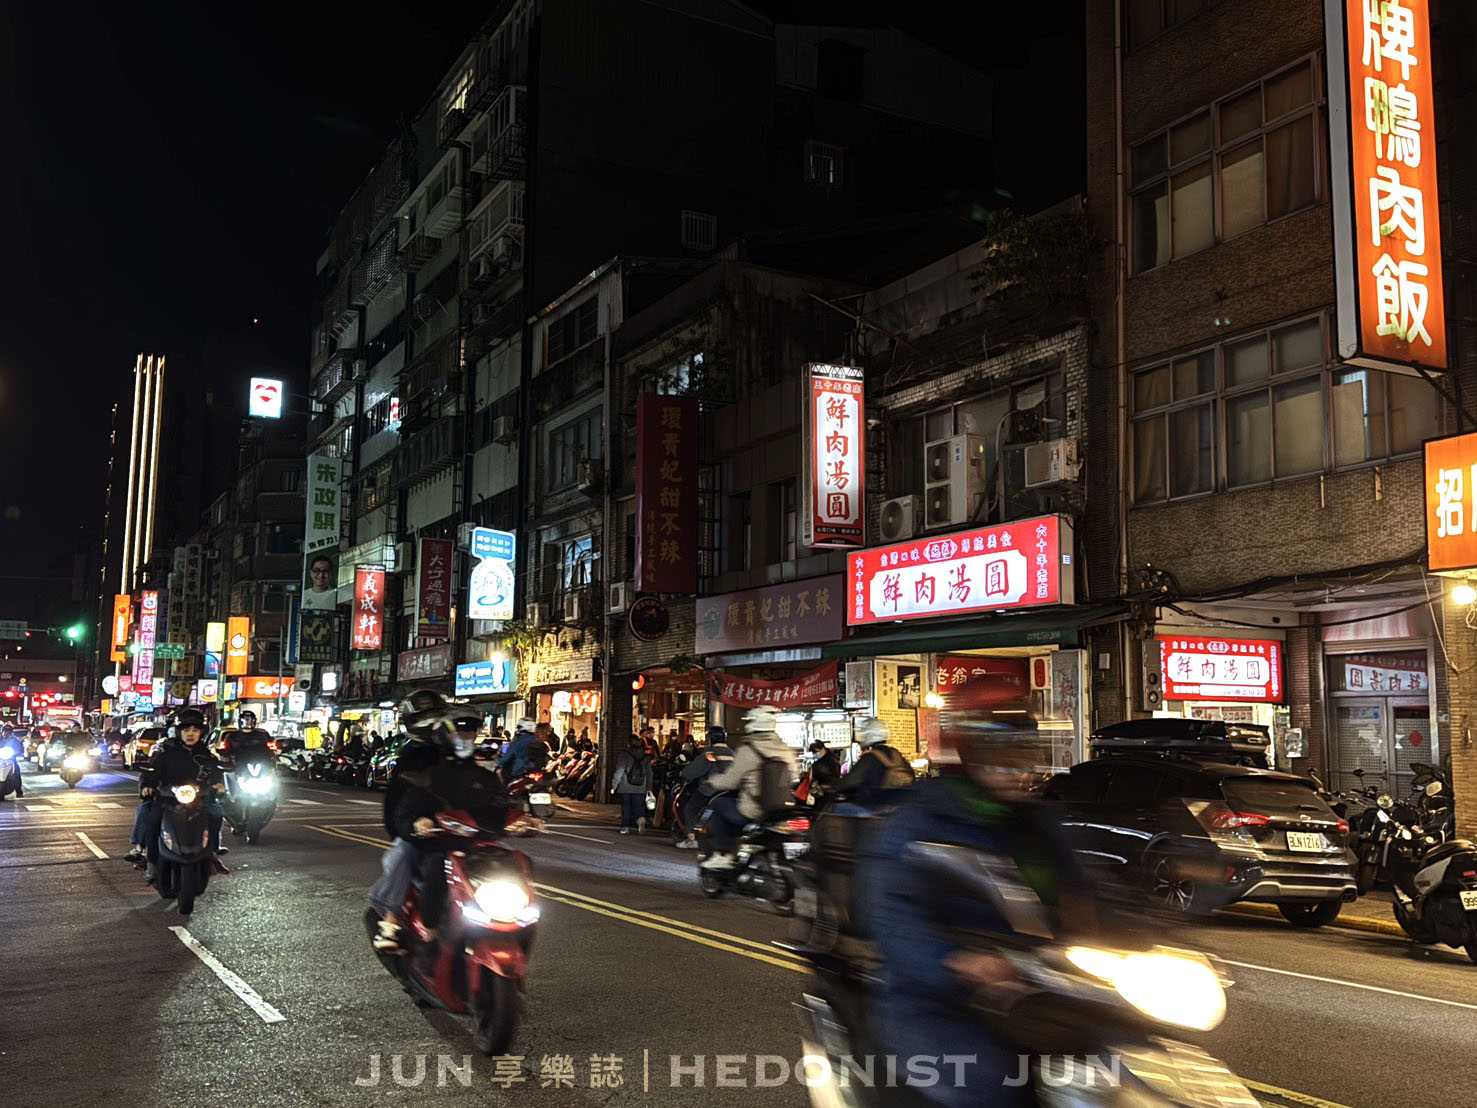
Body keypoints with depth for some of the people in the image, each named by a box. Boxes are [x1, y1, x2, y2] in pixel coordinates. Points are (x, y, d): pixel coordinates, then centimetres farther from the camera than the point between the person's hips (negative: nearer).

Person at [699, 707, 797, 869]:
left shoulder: (748, 751, -12)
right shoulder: (786, 751, 7)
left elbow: (729, 781, -8)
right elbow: (791, 780, 17)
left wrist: (712, 780, 13)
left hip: (751, 814, -7)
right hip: (782, 811, 7)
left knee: (717, 802, 14)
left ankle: (722, 855, 6)